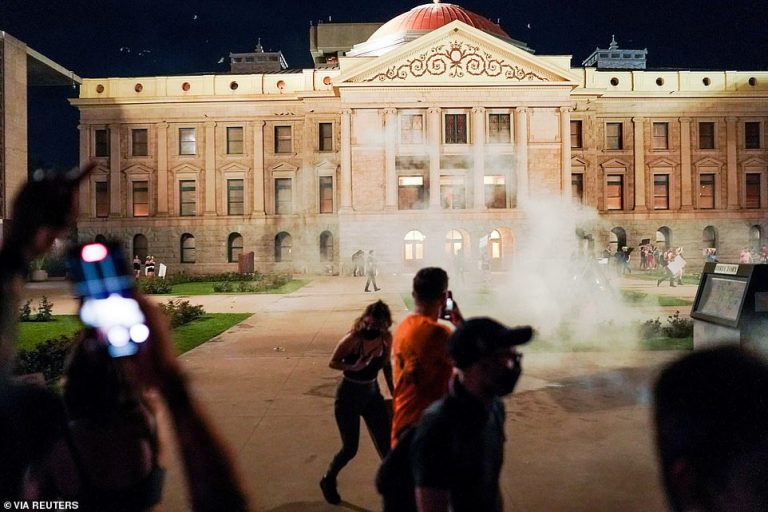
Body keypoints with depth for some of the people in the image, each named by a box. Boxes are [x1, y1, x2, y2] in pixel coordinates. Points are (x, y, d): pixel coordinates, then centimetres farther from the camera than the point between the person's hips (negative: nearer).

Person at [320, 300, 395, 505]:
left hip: (372, 393, 5)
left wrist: (393, 390, 11)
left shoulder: (387, 338, -10)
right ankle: (327, 481, 34)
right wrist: (354, 367, -30)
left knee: (387, 443, 7)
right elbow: (333, 362, -13)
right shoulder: (353, 339, -25)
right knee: (350, 449, 6)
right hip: (349, 395, -5)